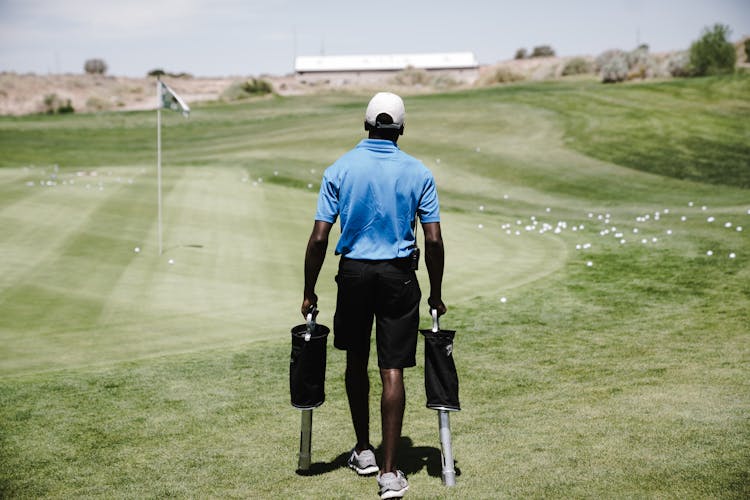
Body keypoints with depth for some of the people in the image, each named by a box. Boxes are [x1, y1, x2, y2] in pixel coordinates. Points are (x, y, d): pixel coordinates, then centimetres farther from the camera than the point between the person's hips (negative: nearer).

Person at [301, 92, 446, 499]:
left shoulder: (339, 170, -3)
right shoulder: (418, 173, -2)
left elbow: (319, 238, -7)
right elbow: (433, 241, -4)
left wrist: (309, 293, 2)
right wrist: (436, 295, 7)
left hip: (353, 273, 1)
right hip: (398, 276, 0)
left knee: (356, 363, 18)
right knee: (392, 370, -1)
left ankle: (363, 451, 30)